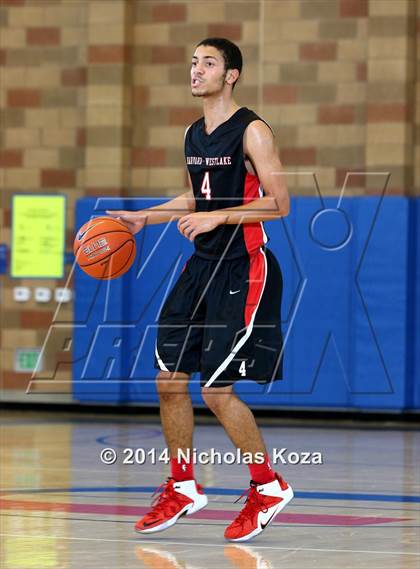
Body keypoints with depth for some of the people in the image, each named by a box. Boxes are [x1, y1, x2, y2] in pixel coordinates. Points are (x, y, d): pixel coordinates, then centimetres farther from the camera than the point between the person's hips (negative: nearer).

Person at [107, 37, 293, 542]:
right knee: (169, 377, 5)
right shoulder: (192, 135, 11)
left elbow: (279, 204, -16)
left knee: (217, 389, -10)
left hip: (243, 271, -8)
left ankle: (269, 487, 6)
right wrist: (143, 217, 17)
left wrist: (218, 217, -24)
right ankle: (183, 488, 18)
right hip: (201, 265, 8)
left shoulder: (252, 132, -13)